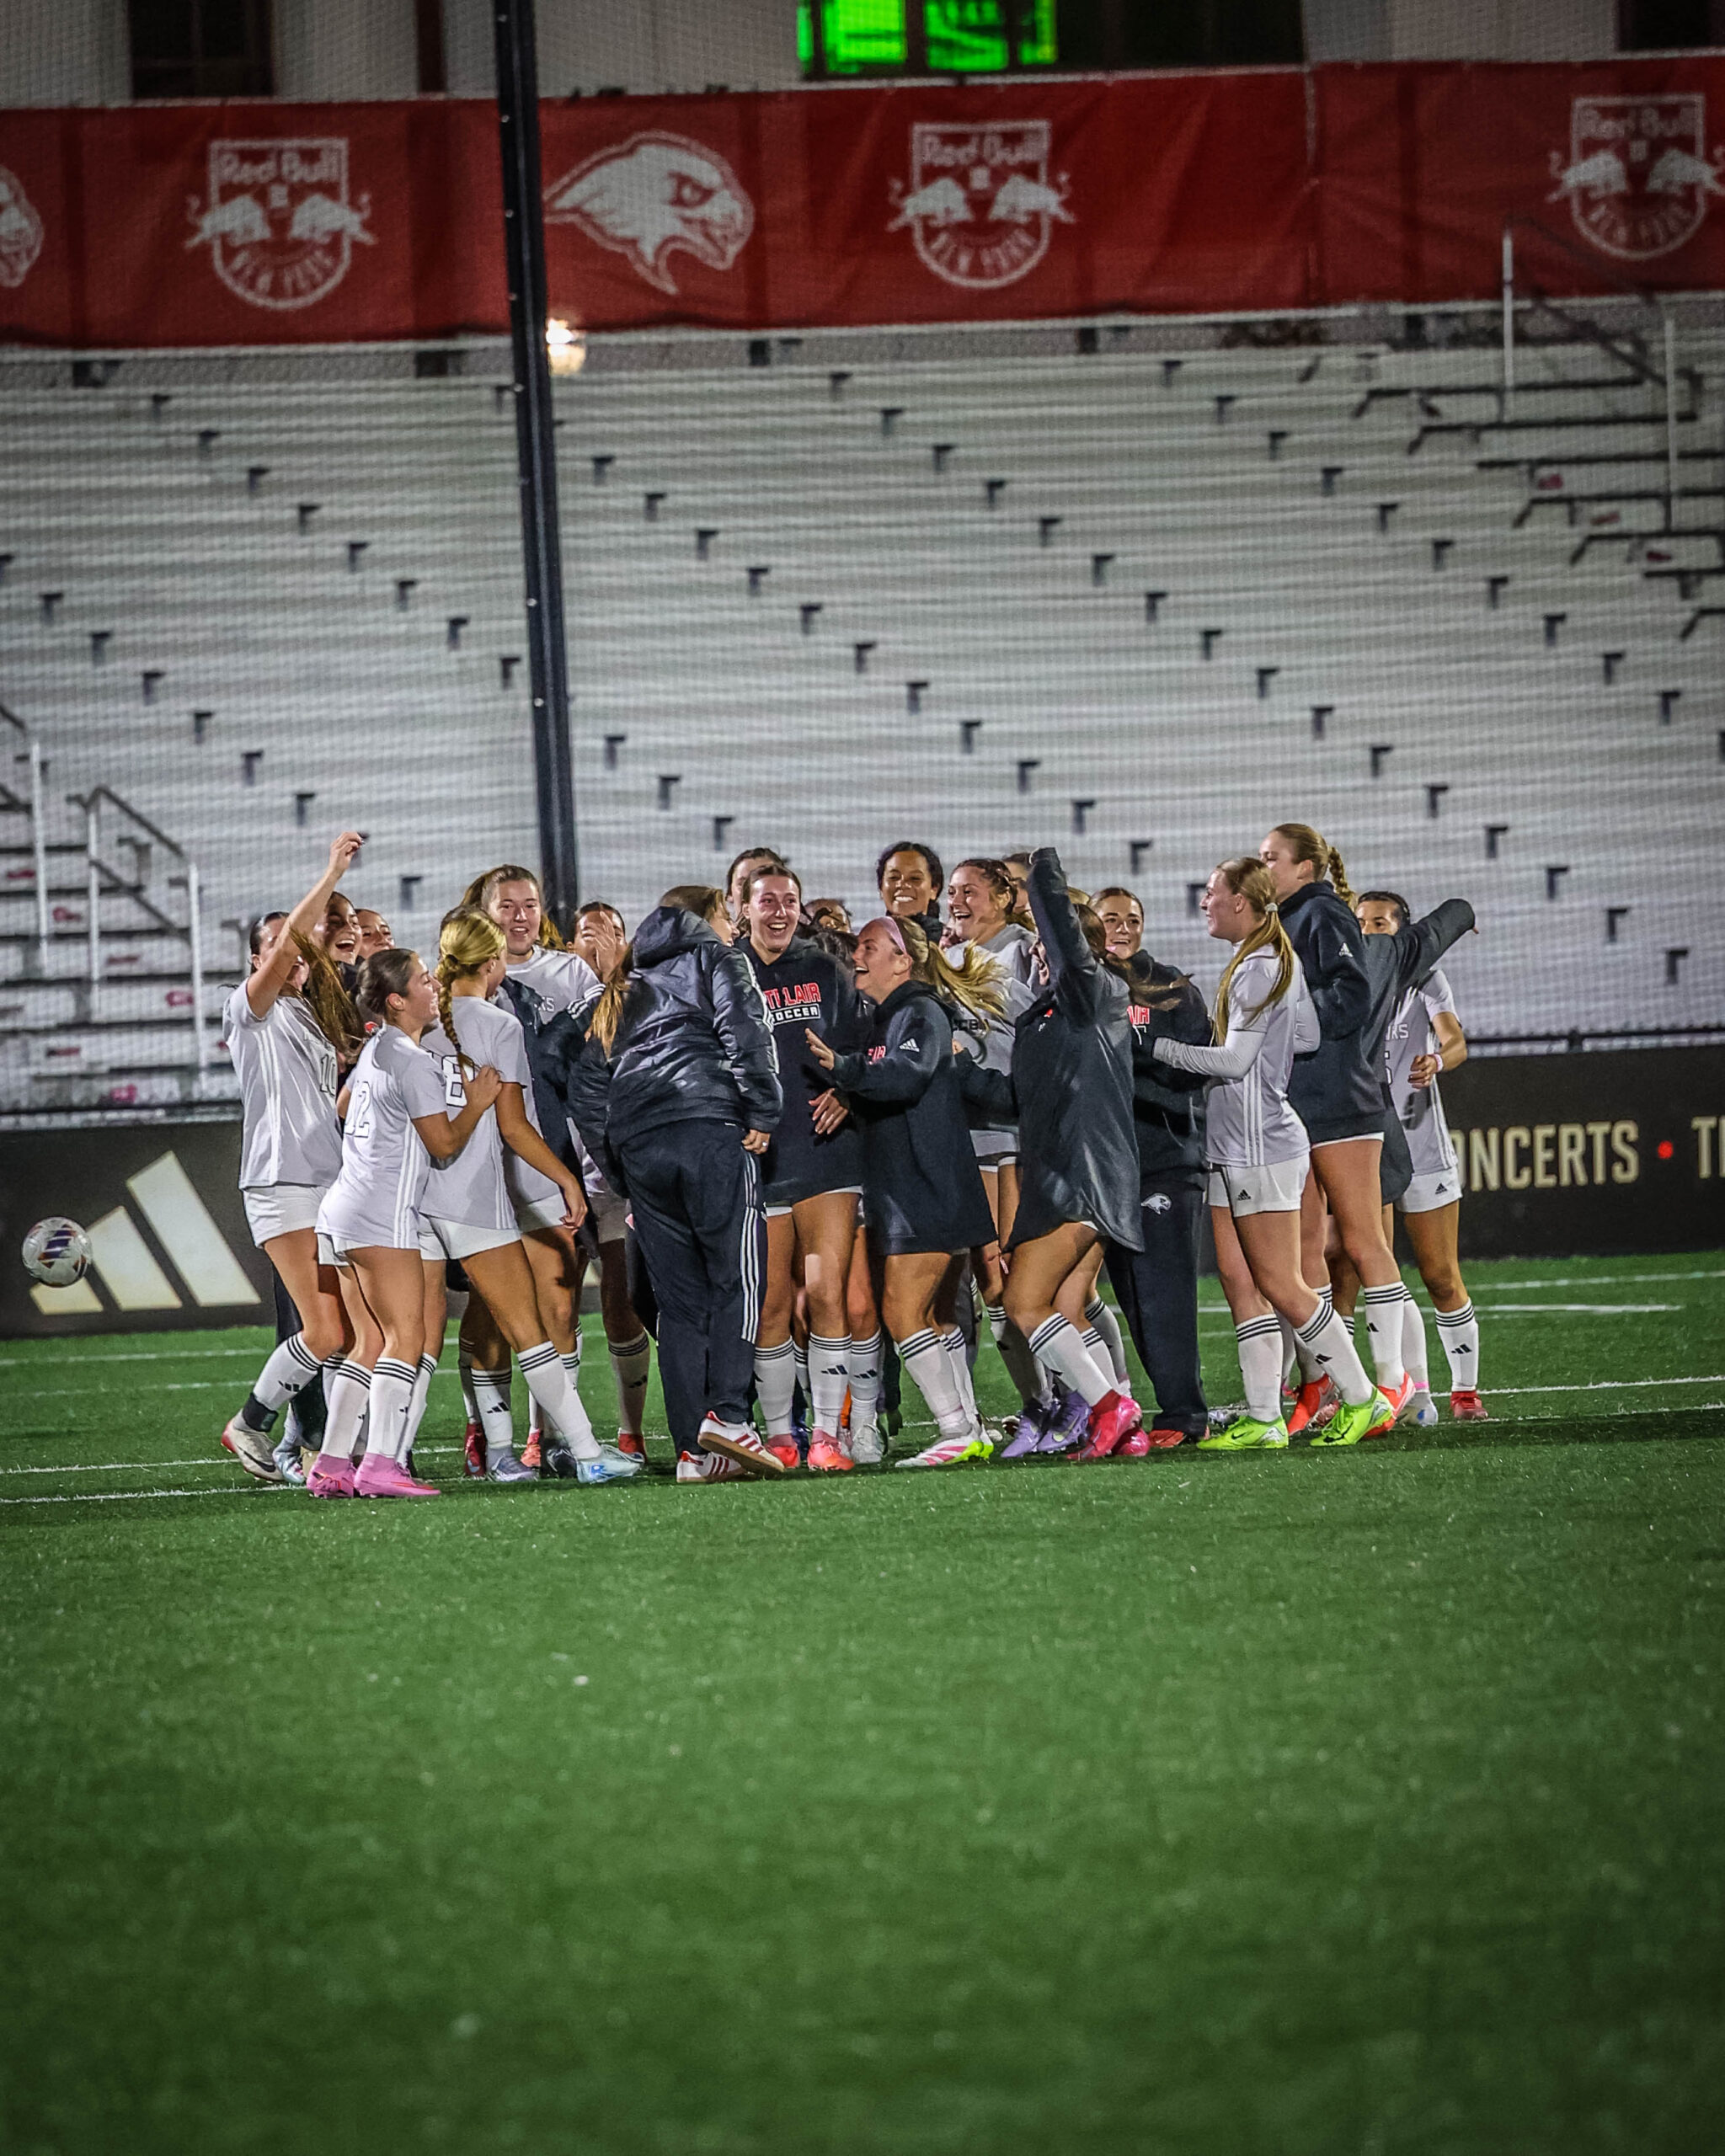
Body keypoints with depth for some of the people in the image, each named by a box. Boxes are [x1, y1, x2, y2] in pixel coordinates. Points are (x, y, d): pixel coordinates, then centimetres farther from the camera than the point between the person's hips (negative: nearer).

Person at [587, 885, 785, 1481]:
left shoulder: (627, 986, 29)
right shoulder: (716, 961, 12)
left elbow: (600, 1074, 24)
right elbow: (744, 1034, -7)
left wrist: (618, 1171, 23)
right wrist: (764, 1113, -4)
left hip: (635, 1142, 6)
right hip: (709, 1129, -6)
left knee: (679, 1299, 5)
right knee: (736, 1277, -4)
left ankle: (693, 1447, -2)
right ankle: (725, 1414, -21)